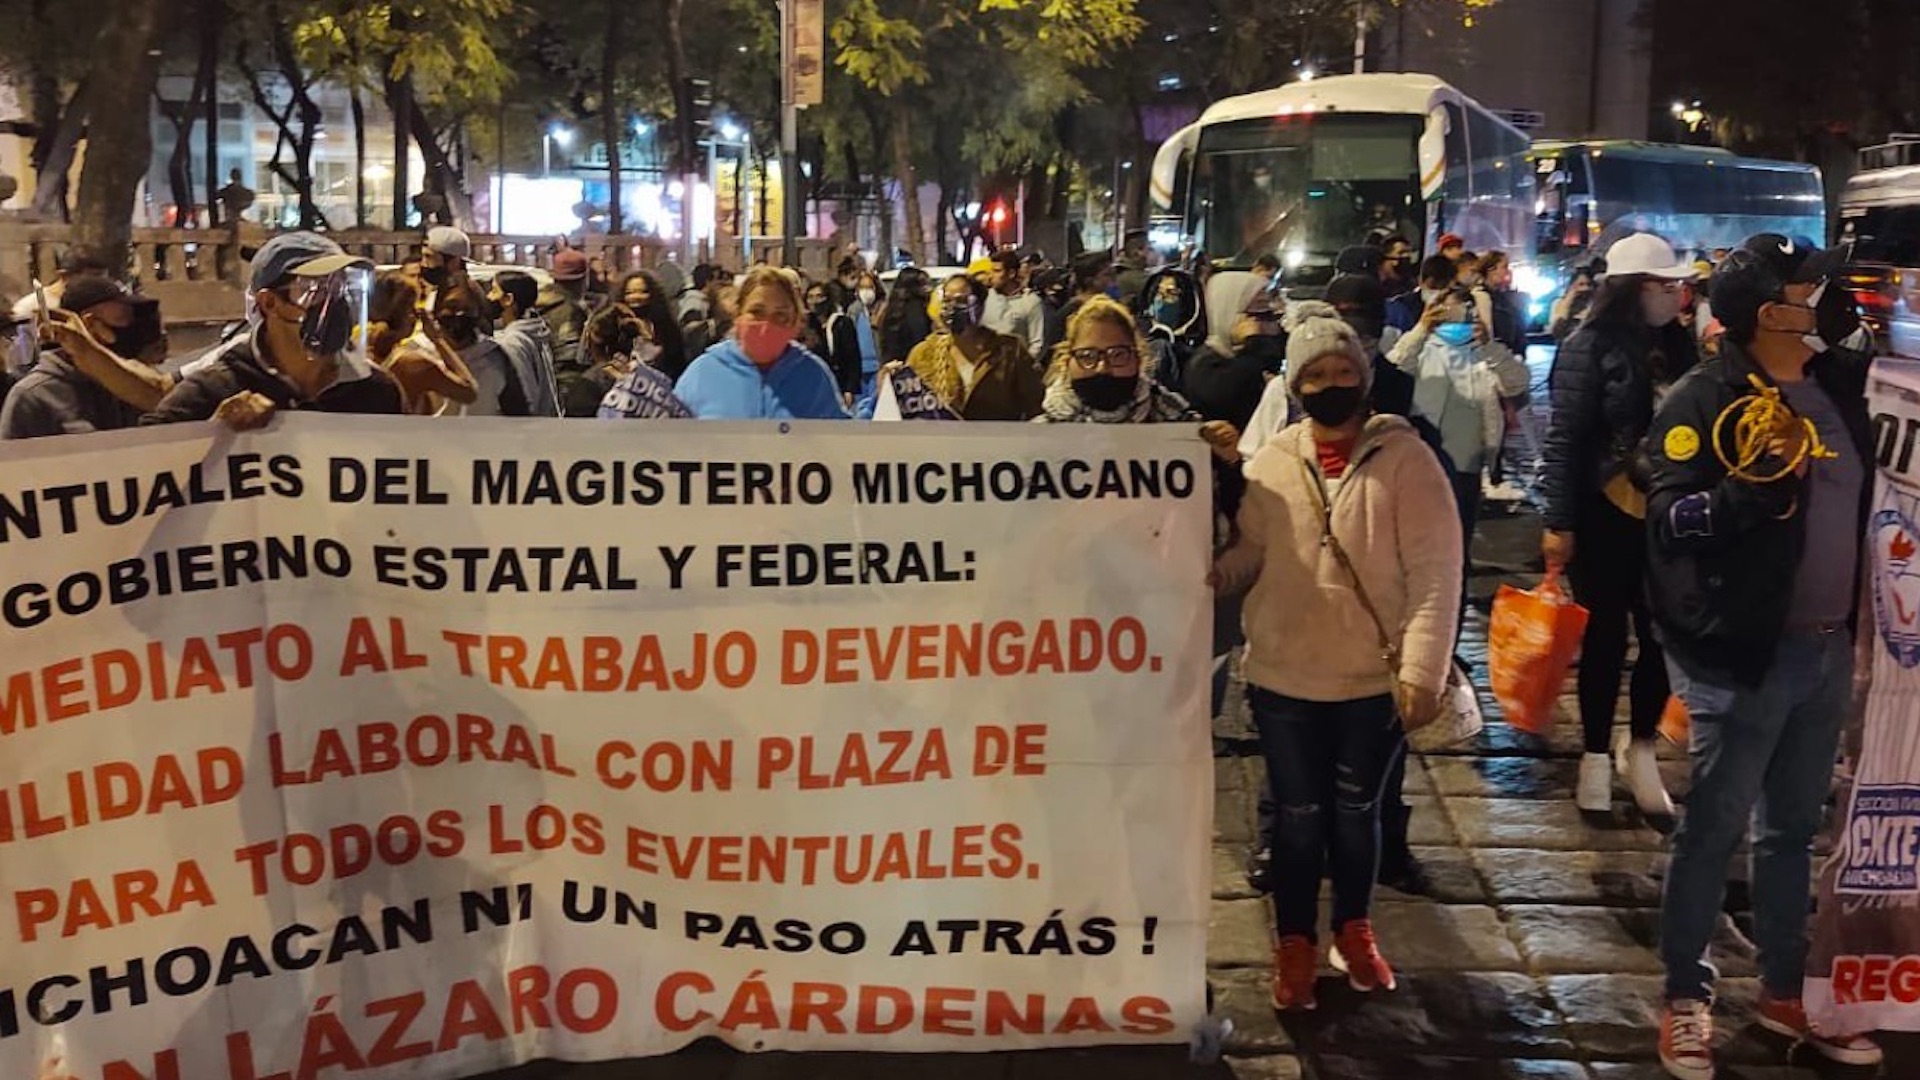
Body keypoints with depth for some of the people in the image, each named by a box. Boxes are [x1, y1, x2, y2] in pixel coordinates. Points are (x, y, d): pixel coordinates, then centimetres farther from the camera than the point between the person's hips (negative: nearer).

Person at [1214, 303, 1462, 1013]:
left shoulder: (1403, 457, -9)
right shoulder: (1270, 463, -2)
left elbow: (1434, 572, -12)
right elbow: (1248, 555, 5)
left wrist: (1423, 670, -16)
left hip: (1375, 680, -1)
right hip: (1284, 678, 1)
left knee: (1356, 810, 15)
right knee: (1299, 815, 10)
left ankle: (1354, 932, 37)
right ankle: (1294, 946, 28)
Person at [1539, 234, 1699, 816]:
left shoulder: (1677, 344, 7)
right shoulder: (1591, 347, -10)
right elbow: (1564, 438, -11)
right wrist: (1557, 522, -14)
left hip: (1665, 515, 5)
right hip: (1605, 515, -4)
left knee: (1662, 636, 6)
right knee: (1607, 637, 5)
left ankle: (1641, 751, 25)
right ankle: (1596, 757, 20)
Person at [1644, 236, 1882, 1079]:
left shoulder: (1838, 384, 7)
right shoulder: (1705, 399, -13)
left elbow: (1855, 501, 20)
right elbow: (1672, 520, -20)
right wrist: (1760, 479, -30)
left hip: (1827, 647, 7)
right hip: (1744, 652, -7)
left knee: (1793, 828, 17)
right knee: (1715, 829, 4)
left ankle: (1784, 992, 30)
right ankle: (1686, 999, 18)